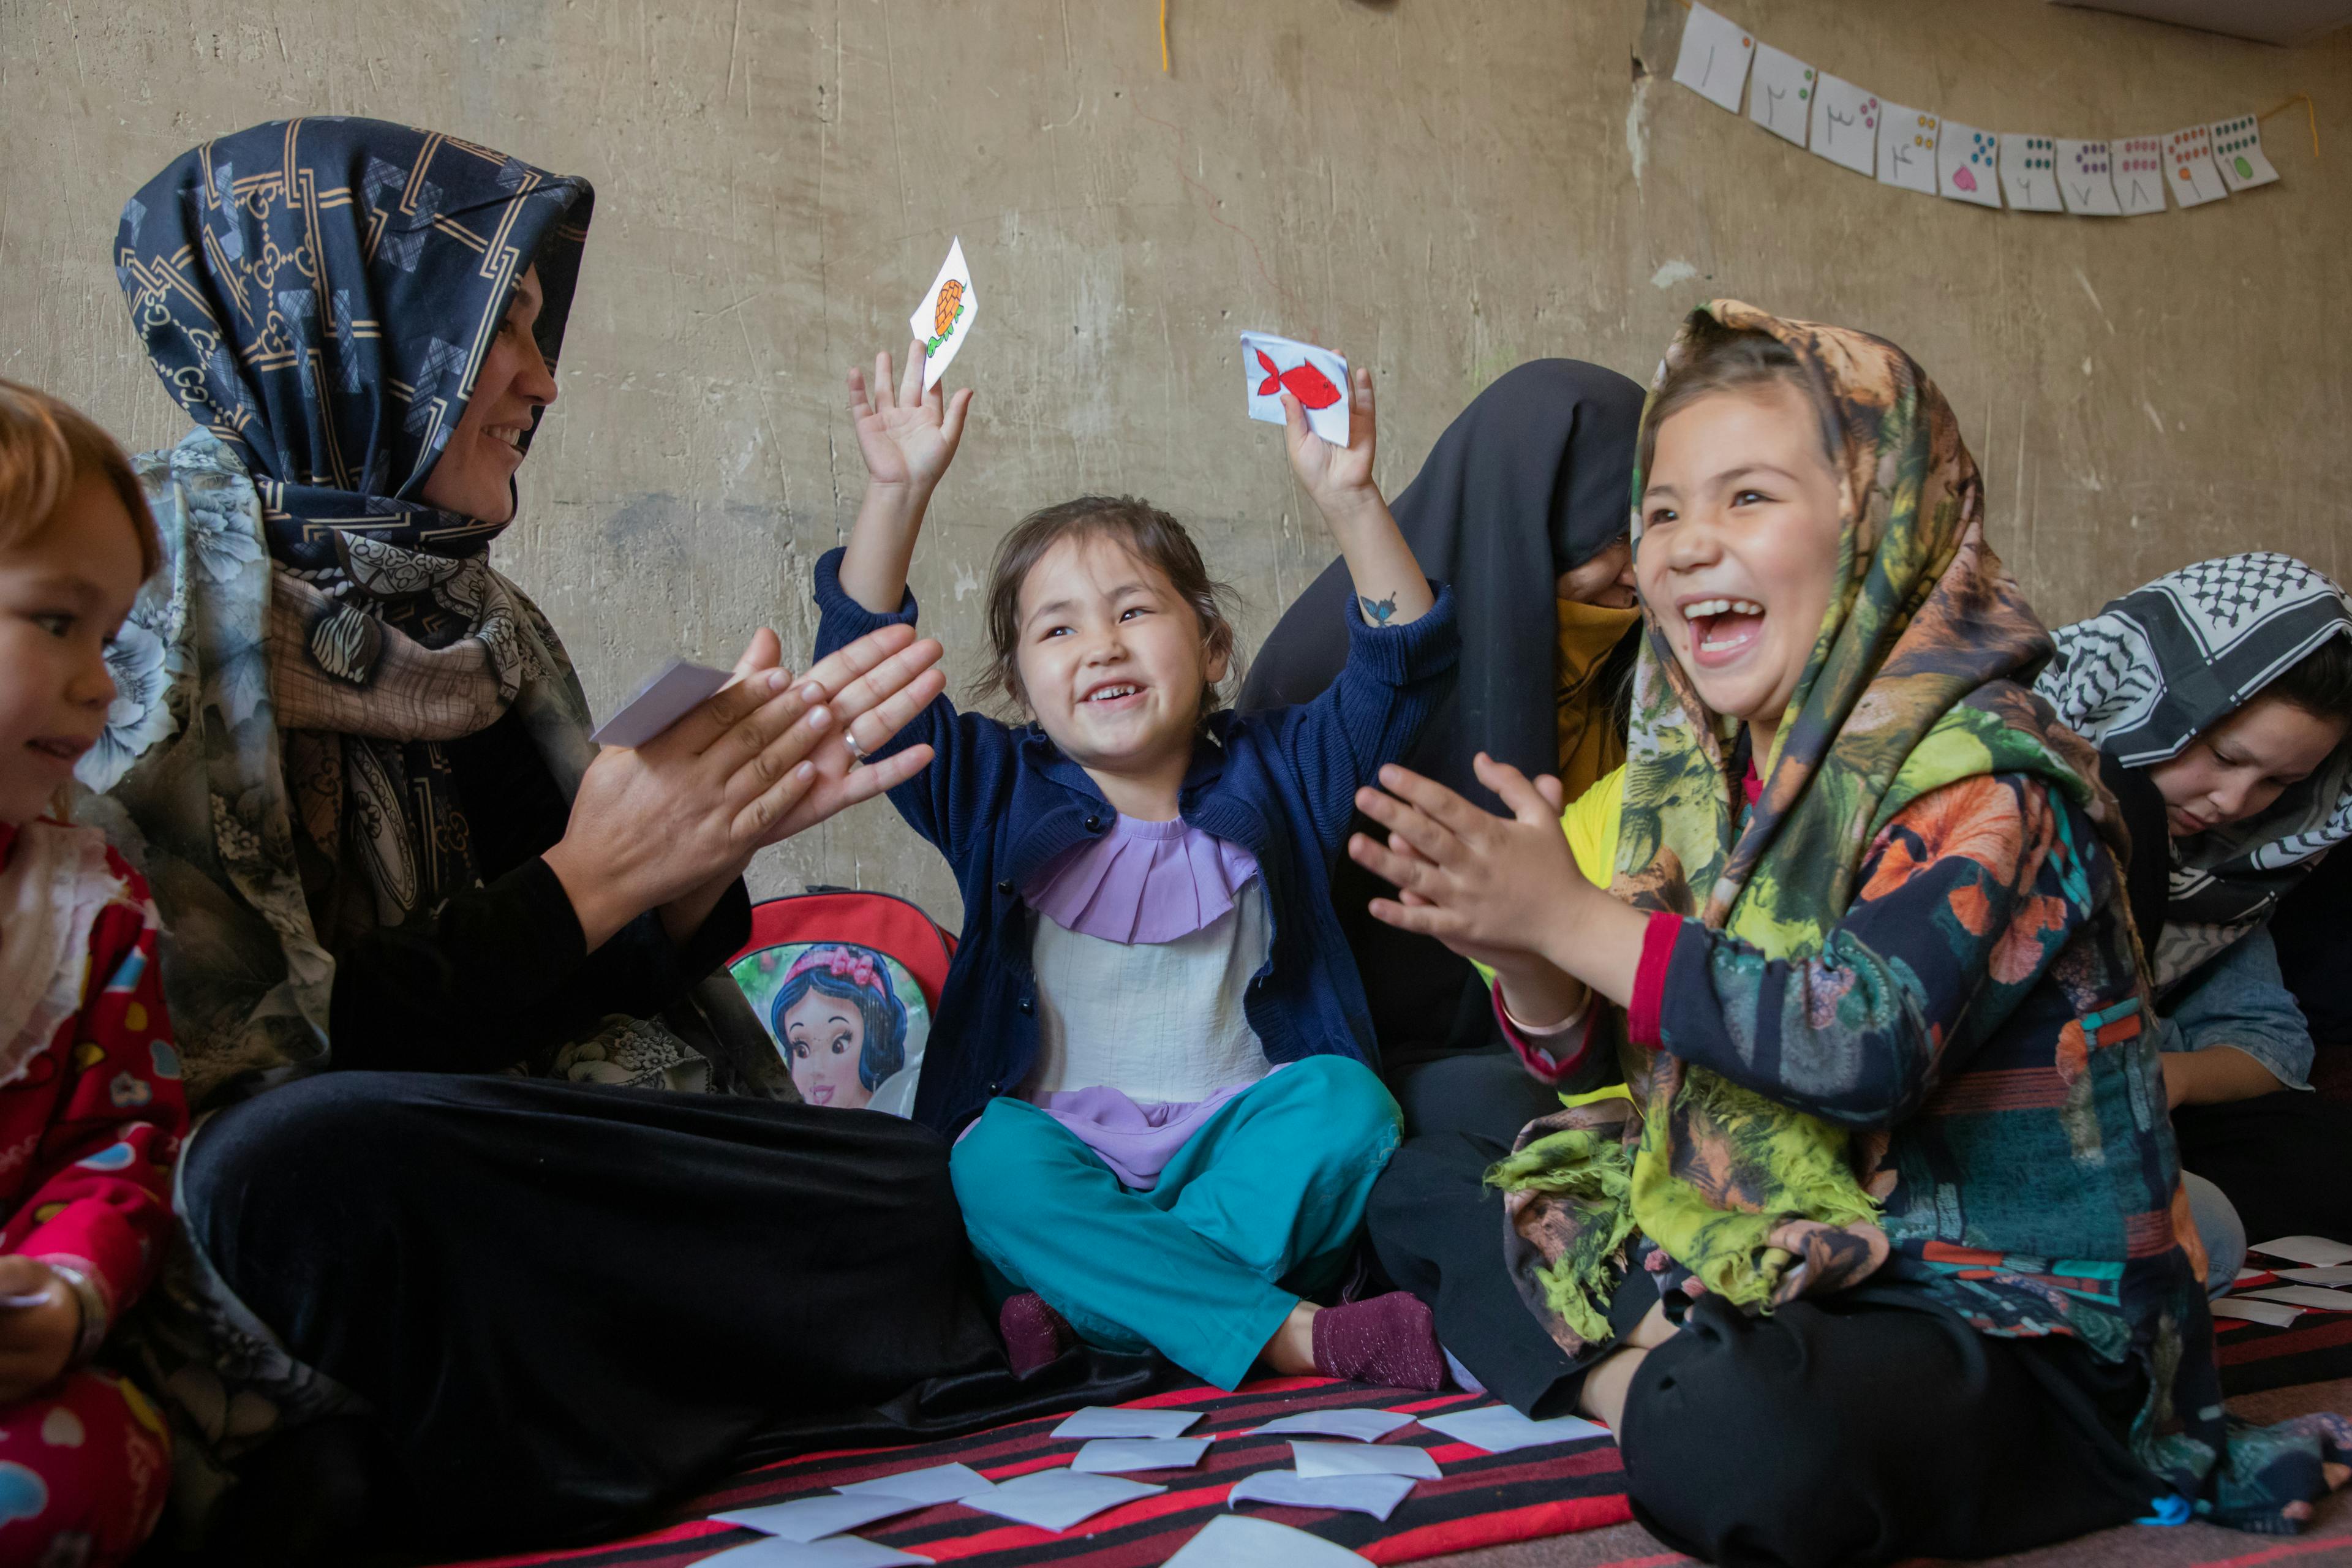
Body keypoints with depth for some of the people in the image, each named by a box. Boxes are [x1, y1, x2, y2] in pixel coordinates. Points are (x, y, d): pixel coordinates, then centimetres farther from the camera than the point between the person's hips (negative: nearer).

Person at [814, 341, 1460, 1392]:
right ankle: (1297, 1336, -35)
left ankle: (1099, 1314, -31)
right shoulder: (997, 793, 8)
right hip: (1067, 1153, 0)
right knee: (997, 1166, -33)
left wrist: (1349, 499, -14)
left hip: (1236, 1146, 1)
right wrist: (897, 491, -13)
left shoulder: (1271, 776, 9)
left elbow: (1399, 660, 0)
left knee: (1345, 1100, -29)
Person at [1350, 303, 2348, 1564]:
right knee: (1421, 1191, 12)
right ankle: (1644, 1365, -8)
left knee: (1739, 1446, -39)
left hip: (2001, 1315, -8)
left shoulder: (1984, 774, -16)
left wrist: (1574, 917, -28)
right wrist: (1519, 950, -14)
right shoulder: (1715, 771, 5)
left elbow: (1873, 1041, -34)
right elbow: (1621, 1055, 8)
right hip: (1737, 1248, 8)